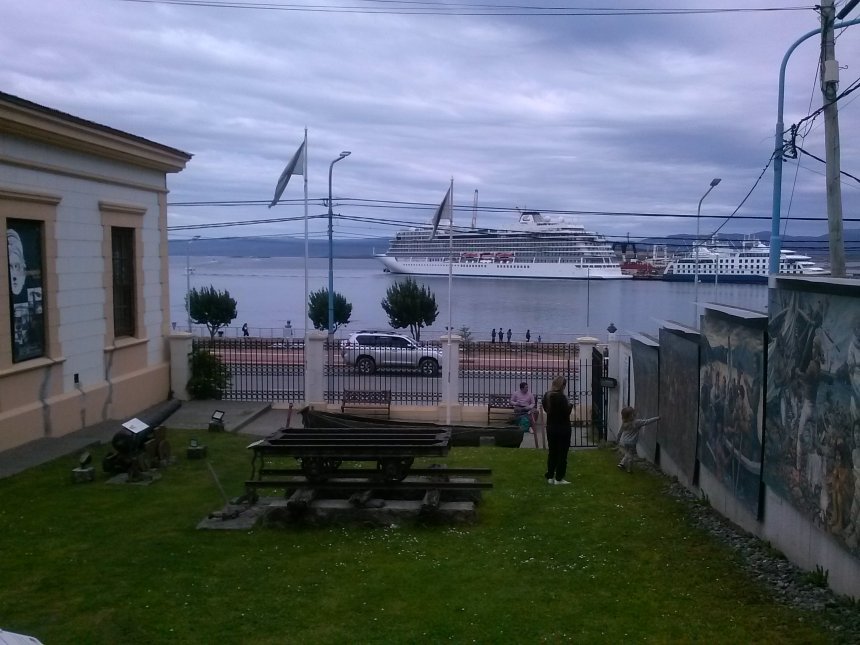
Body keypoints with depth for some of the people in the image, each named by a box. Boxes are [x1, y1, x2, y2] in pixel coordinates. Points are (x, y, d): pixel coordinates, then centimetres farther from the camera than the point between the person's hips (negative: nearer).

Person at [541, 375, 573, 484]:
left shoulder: (546, 396, 3)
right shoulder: (561, 397, -21)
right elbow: (566, 412, -20)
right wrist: (570, 405, -2)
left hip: (551, 428, 7)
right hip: (562, 429, -7)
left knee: (552, 452, 15)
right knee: (562, 454, 3)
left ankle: (550, 476, 18)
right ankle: (559, 478, 5)